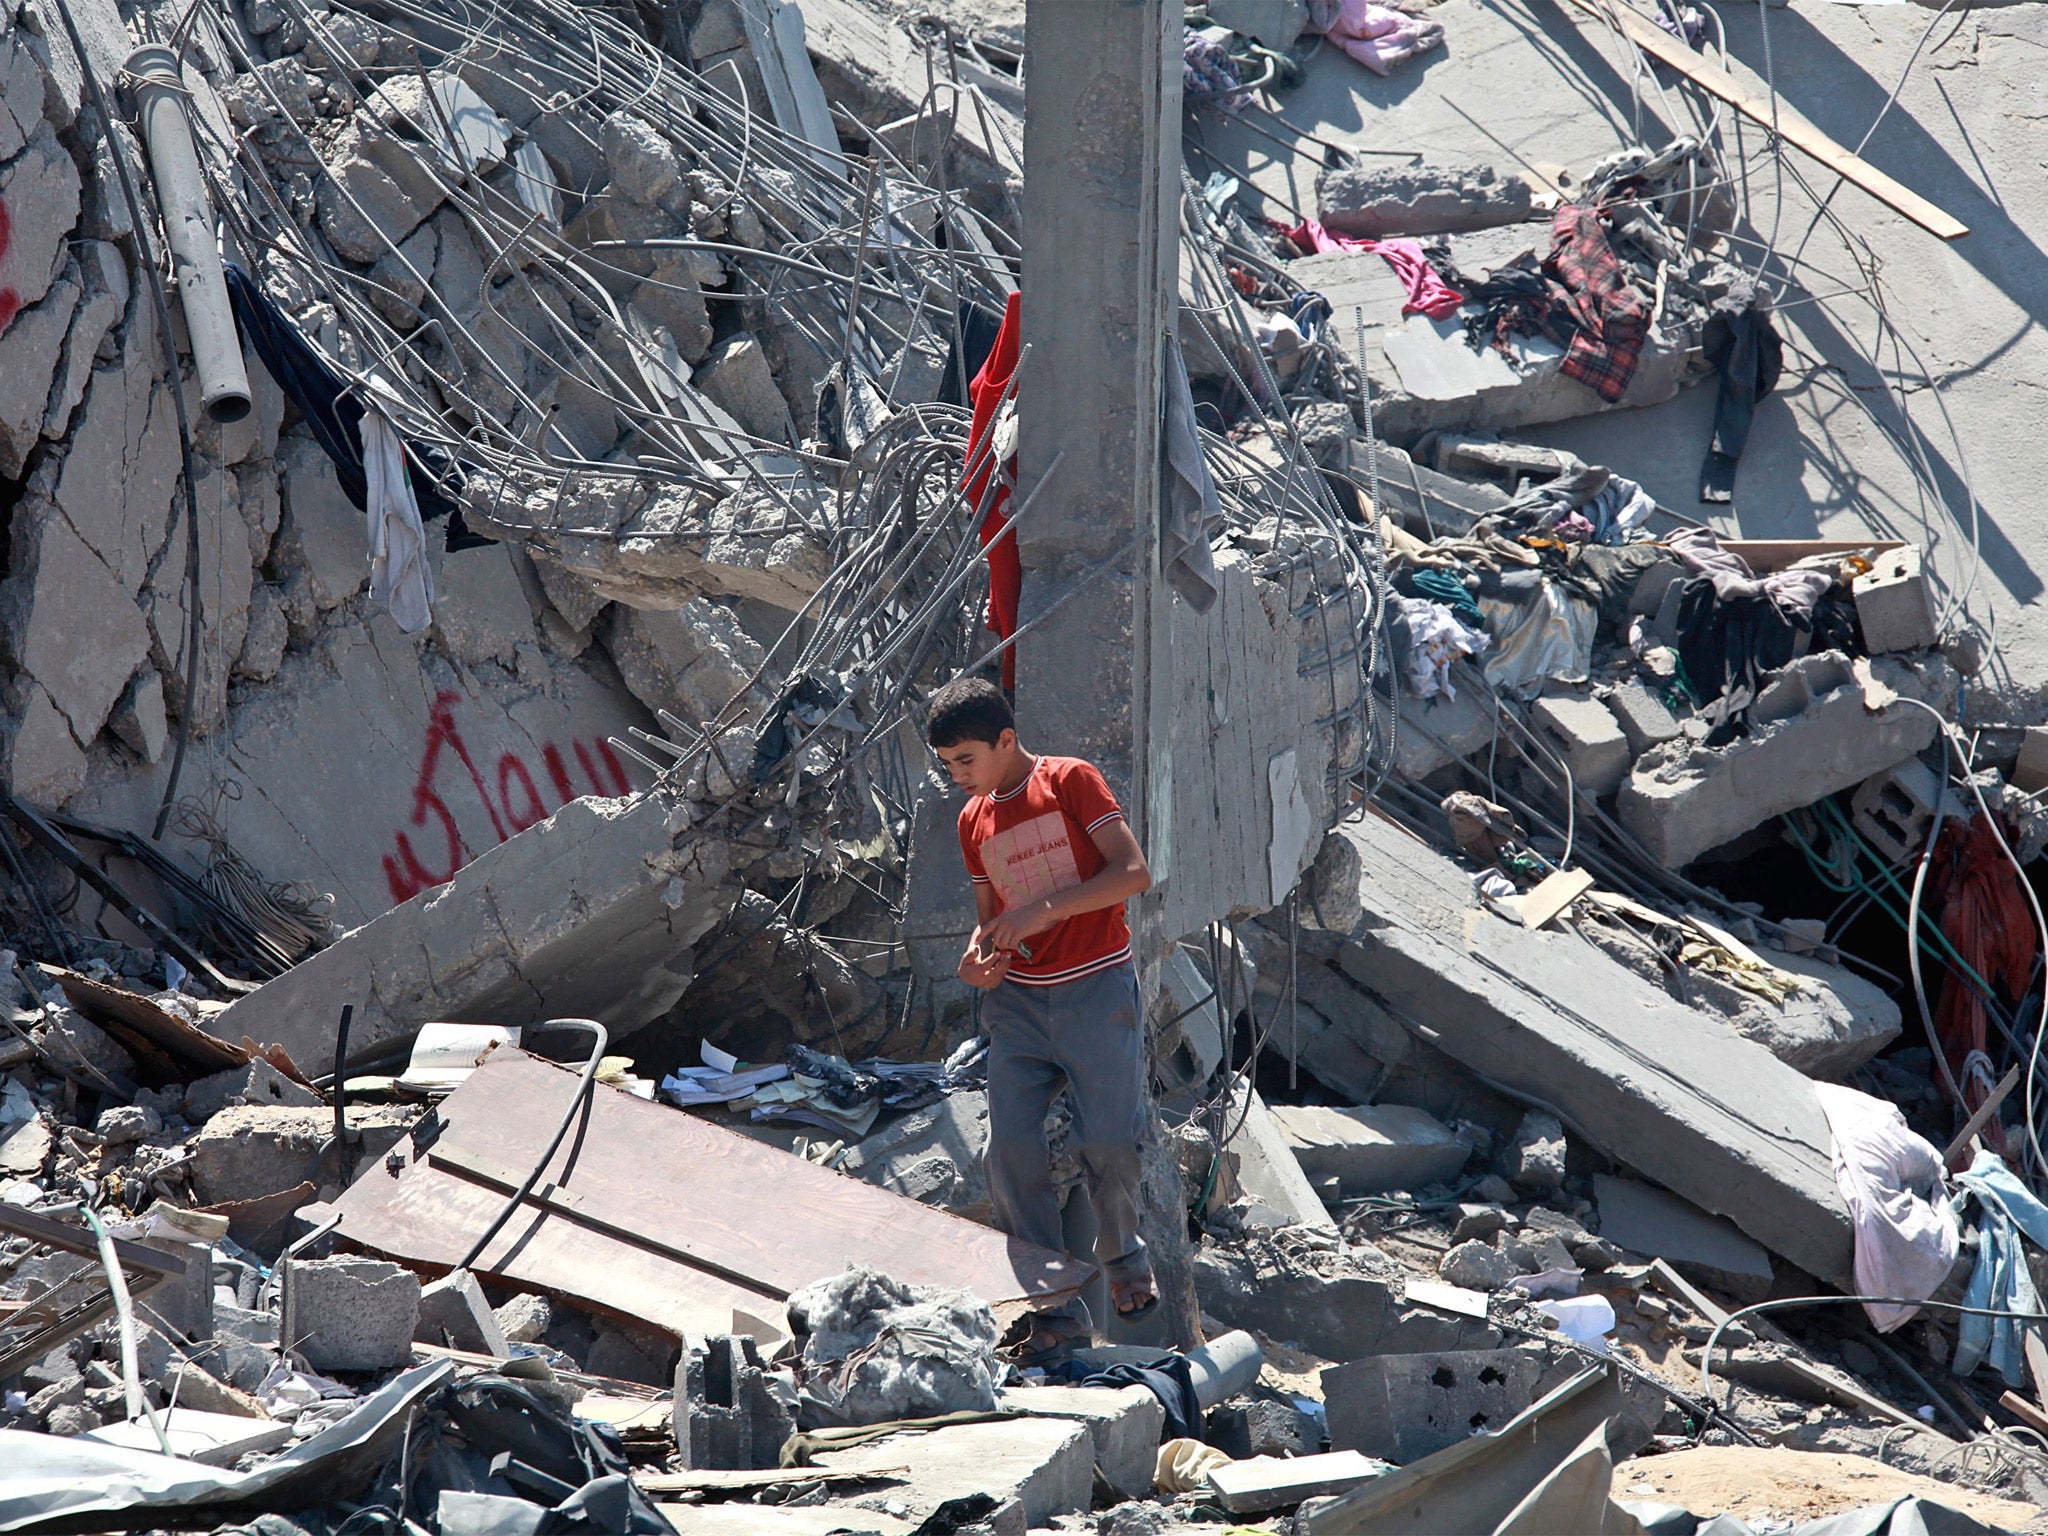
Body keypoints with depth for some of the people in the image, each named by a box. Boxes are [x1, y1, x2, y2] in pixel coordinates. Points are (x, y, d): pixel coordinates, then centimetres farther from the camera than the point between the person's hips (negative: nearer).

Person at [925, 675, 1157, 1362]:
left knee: (1108, 1144, -6)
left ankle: (1122, 1254, 25)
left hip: (1095, 991, -5)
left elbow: (1134, 872, -13)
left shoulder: (1071, 782, -5)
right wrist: (978, 956, -3)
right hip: (1019, 1002, 5)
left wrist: (1044, 908, -19)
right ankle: (1056, 1308, 1)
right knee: (1012, 1149, -7)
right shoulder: (973, 820, 12)